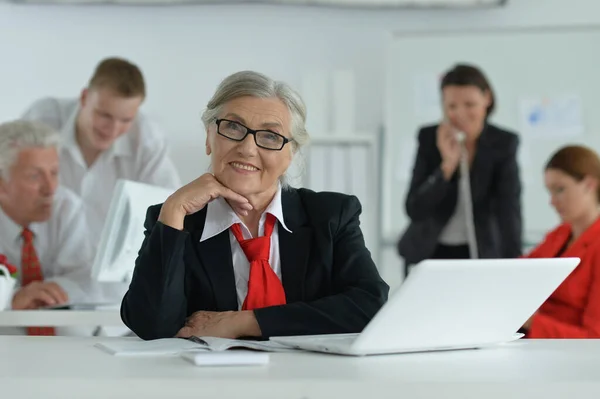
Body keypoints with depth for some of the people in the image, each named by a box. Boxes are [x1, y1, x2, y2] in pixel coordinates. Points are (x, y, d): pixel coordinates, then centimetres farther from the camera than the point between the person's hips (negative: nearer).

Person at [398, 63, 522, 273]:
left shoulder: (503, 143, -11)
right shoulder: (429, 138, -10)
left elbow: (509, 209, -19)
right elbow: (414, 210, -14)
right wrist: (447, 165, -25)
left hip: (480, 253, -1)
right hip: (431, 253, 1)